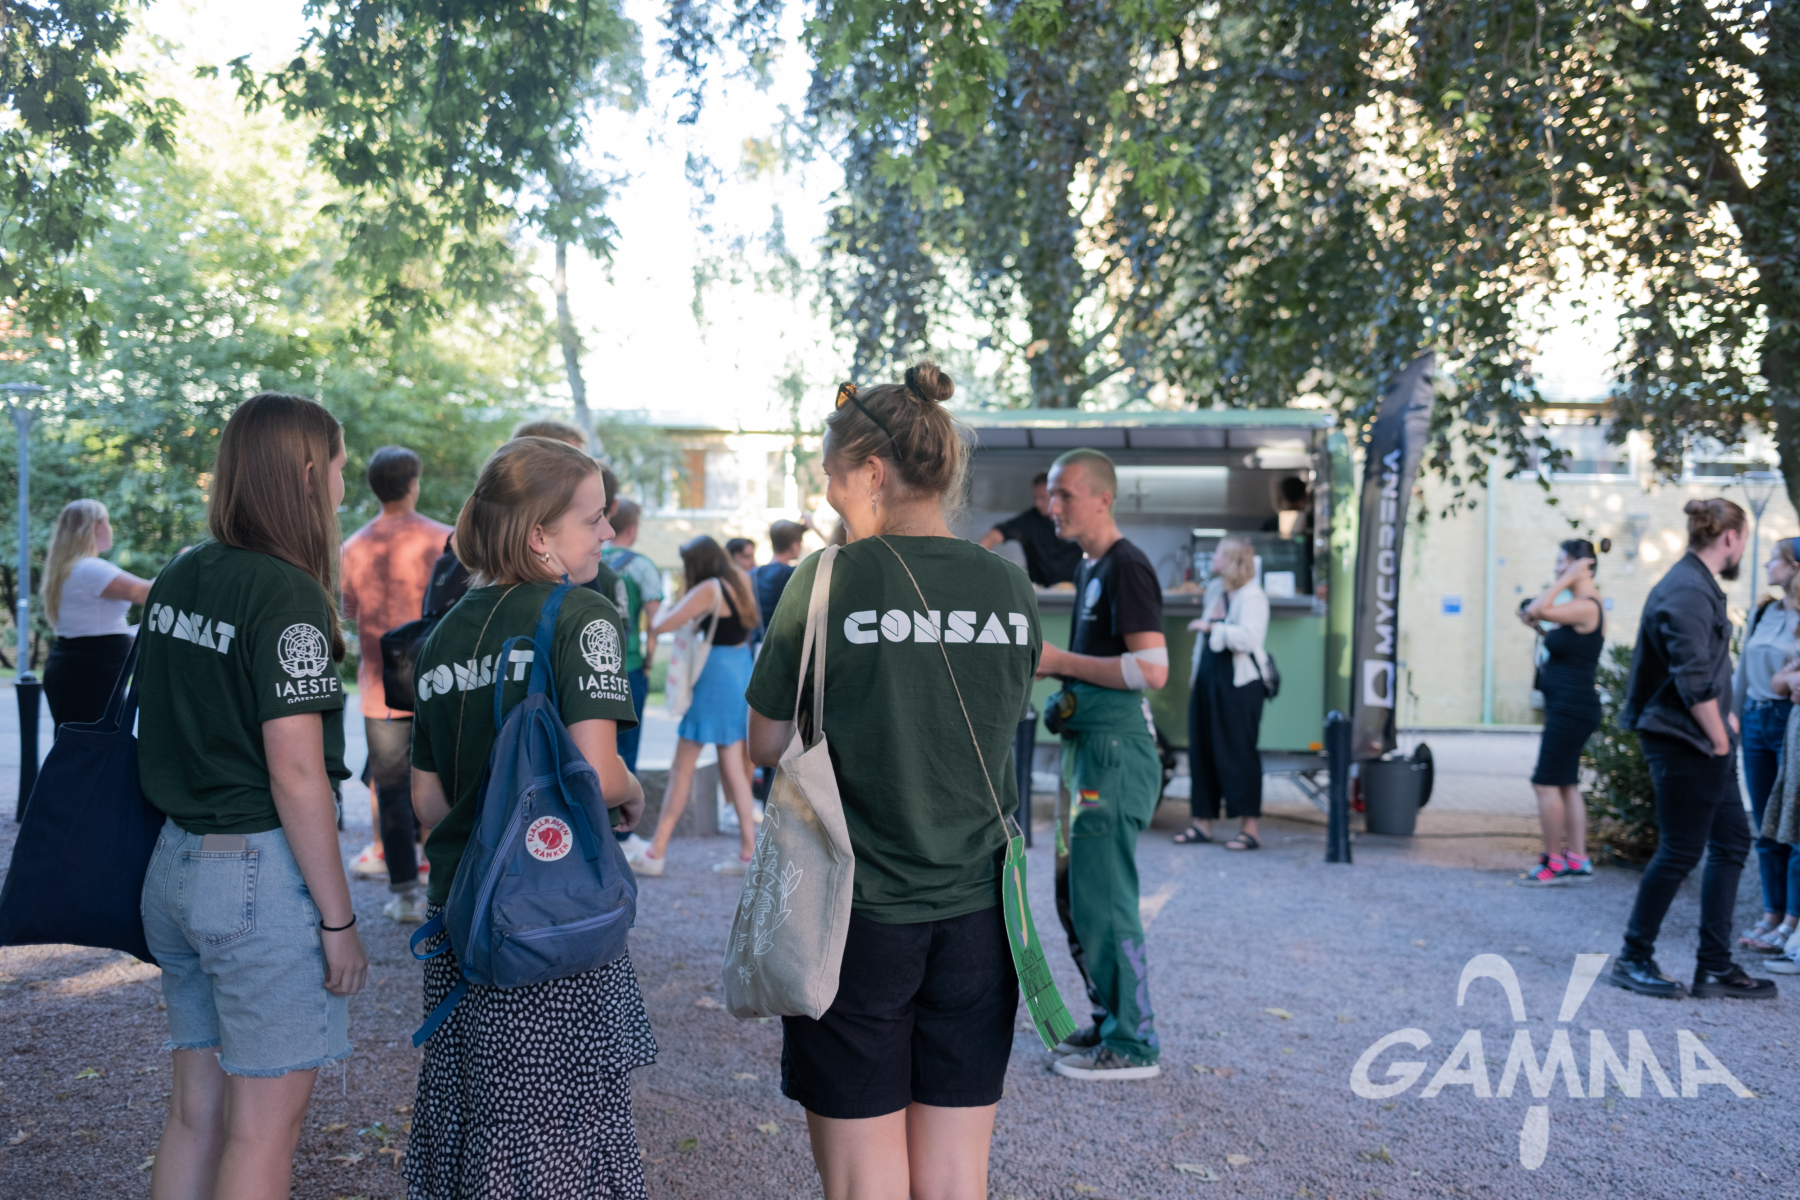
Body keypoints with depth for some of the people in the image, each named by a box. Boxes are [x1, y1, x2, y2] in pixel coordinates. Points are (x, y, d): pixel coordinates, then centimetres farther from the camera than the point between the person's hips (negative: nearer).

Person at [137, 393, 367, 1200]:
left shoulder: (175, 582, 8)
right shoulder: (287, 595, -16)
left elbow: (159, 731, 15)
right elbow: (296, 774, -19)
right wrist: (338, 919, -14)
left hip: (175, 862, 8)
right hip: (263, 870, -8)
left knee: (194, 1111, 17)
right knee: (263, 1128, 4)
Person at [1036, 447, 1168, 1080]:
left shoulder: (1126, 567, -13)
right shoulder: (1087, 567, 17)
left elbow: (1152, 667, -22)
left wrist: (1059, 660, -18)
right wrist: (1057, 671, 12)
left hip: (1117, 748, -10)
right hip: (1087, 743, 10)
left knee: (1103, 898, -7)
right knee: (1075, 893, 15)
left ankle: (1131, 1045, 2)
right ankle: (1112, 1020, 26)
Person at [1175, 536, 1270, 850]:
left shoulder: (1252, 597, -11)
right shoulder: (1214, 590, 14)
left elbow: (1249, 638, -26)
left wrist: (1211, 627, -22)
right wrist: (1196, 670, 22)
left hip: (1239, 684, -8)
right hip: (1208, 679, 8)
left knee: (1238, 753, -5)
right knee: (1201, 750, 8)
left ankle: (1249, 829, 1)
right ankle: (1203, 823, 16)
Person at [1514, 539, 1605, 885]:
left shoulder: (1586, 606, -17)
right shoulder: (1583, 605, 14)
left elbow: (1537, 609, -29)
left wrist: (1567, 579, -22)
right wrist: (1541, 626, 12)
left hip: (1571, 709, -10)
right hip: (1569, 709, 10)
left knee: (1547, 783, -6)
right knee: (1567, 785, 14)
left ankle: (1554, 863, -1)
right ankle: (1577, 859, 18)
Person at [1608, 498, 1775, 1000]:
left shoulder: (1697, 586, 15)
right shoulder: (1688, 592, -18)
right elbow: (1694, 680, -23)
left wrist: (1722, 716, 17)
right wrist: (1718, 737, -16)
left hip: (1704, 740, 11)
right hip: (1684, 742, -11)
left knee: (1731, 843, 11)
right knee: (1680, 851, -3)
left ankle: (1715, 967, 16)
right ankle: (1633, 959, 9)